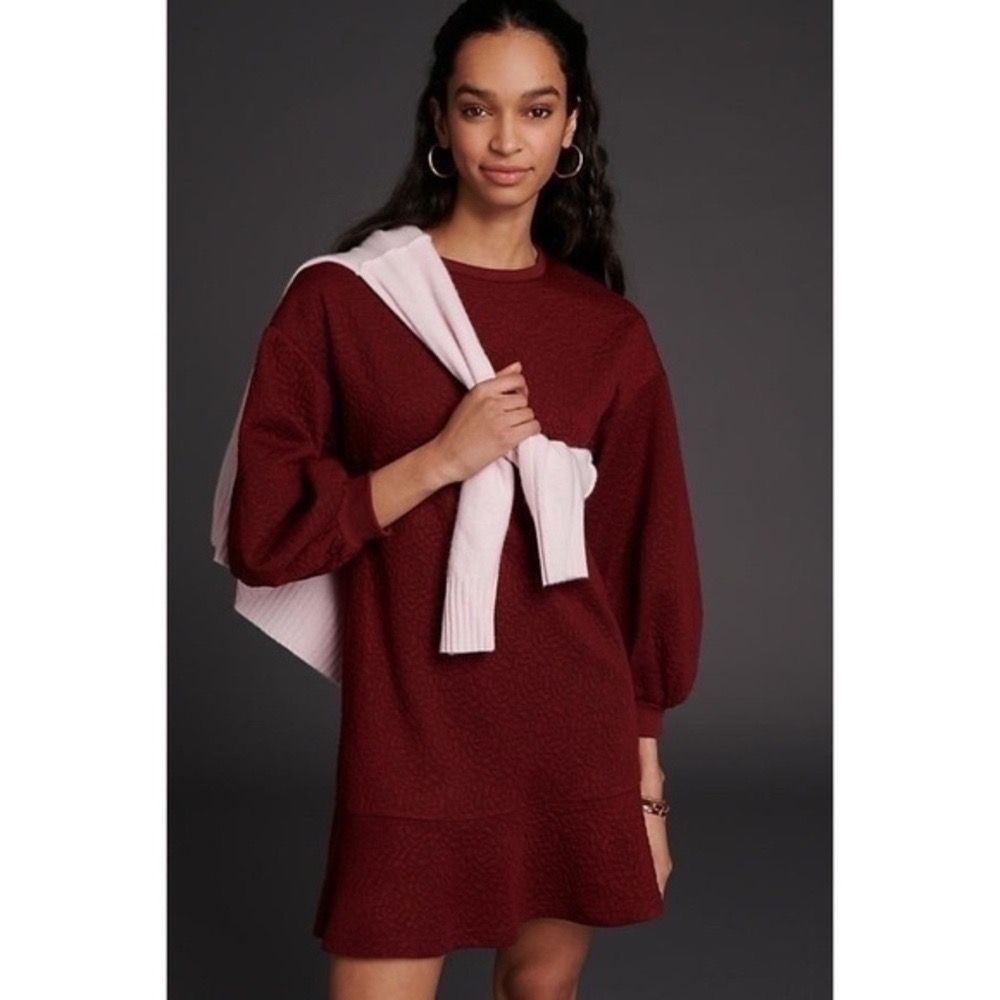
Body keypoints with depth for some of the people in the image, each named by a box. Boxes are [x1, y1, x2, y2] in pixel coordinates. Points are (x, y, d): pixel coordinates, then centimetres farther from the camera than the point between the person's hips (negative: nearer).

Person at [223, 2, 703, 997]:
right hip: (410, 737, -2)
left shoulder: (610, 332, 5)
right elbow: (263, 534, -5)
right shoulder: (340, 299, -4)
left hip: (577, 738, 3)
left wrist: (646, 784, 8)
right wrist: (441, 458, -16)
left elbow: (645, 565, 8)